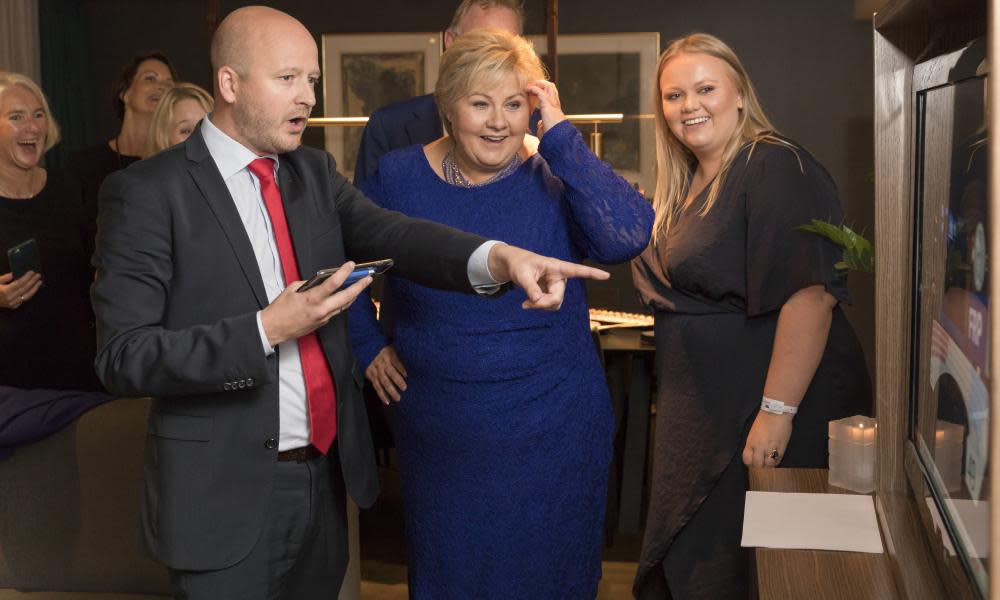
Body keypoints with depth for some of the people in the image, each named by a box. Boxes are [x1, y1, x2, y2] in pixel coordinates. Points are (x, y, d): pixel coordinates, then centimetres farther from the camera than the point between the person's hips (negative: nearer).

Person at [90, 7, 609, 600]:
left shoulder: (315, 172, 7)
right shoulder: (149, 192, -11)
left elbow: (393, 235, -11)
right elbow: (123, 356, -15)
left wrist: (499, 257, -29)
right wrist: (265, 330, -24)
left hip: (326, 474, 6)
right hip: (228, 492, -5)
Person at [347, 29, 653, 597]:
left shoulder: (557, 176, -8)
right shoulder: (397, 176, -3)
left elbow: (629, 237, -27)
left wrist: (560, 135, -23)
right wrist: (368, 346, 3)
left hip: (551, 428, -1)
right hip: (437, 432, 2)